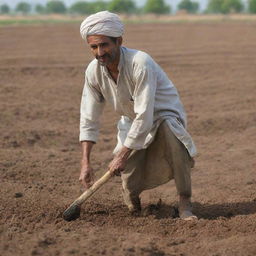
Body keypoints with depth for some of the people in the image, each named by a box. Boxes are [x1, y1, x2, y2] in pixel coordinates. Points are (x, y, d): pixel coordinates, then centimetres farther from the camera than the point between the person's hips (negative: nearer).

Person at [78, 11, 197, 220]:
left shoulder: (140, 63, -32)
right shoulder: (93, 72, -13)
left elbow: (144, 117, -32)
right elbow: (89, 120, -7)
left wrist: (122, 156, -29)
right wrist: (85, 163, -14)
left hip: (164, 115, -4)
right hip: (132, 122, 4)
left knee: (170, 129, -41)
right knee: (131, 184, -15)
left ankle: (185, 203, -32)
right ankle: (131, 191, 26)